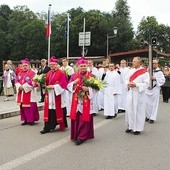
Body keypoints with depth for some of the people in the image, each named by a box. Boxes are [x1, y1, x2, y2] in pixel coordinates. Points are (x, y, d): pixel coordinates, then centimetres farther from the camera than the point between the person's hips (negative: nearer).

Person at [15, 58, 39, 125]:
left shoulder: (32, 73, -7)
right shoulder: (20, 73, 14)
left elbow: (32, 82, -16)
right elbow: (16, 81, 9)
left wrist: (23, 86, -16)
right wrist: (19, 86, -11)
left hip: (29, 93, -7)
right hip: (21, 93, 7)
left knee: (30, 107, -5)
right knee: (23, 107, 9)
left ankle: (31, 120, 5)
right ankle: (26, 120, 17)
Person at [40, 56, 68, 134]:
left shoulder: (61, 73, -7)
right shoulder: (48, 73, 13)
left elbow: (63, 84, -15)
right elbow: (46, 83, 17)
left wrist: (53, 86, -19)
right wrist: (46, 86, -3)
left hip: (57, 95, -6)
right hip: (49, 95, 6)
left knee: (57, 111, 3)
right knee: (49, 112, 3)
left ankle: (62, 125, 20)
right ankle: (47, 127, 4)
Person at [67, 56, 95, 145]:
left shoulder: (91, 76, 1)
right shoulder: (74, 76, 9)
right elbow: (69, 86, 3)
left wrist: (88, 89, -20)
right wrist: (74, 83, -16)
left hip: (86, 101, -2)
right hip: (76, 101, 3)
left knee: (85, 118, -3)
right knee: (76, 118, 5)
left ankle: (82, 136, 1)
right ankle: (76, 135, 18)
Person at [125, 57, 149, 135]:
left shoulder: (144, 72, -8)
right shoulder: (131, 71, 10)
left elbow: (146, 83, -13)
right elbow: (126, 79, 15)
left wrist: (136, 85, -20)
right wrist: (128, 84, -7)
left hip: (139, 94, -5)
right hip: (130, 93, 6)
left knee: (138, 110, 1)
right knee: (129, 110, 8)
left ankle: (138, 128, 12)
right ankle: (130, 126, 21)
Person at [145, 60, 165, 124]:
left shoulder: (159, 72, -2)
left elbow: (163, 80, -10)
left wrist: (155, 79, -20)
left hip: (155, 90, -4)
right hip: (148, 89, 4)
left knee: (154, 104, 0)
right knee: (147, 103, 6)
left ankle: (152, 118, 5)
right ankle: (148, 116, 20)